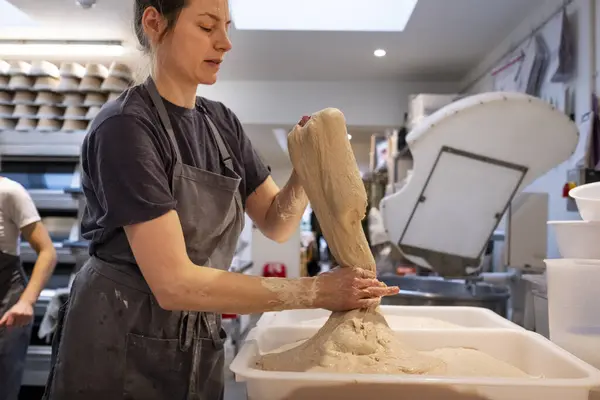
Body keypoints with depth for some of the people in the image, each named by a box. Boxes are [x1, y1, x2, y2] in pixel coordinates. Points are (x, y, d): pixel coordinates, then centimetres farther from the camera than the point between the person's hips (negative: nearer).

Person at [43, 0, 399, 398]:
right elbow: (174, 283, -26)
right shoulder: (125, 126, -21)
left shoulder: (221, 122, 2)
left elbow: (276, 224, 3)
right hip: (119, 350, -6)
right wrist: (316, 292, -25)